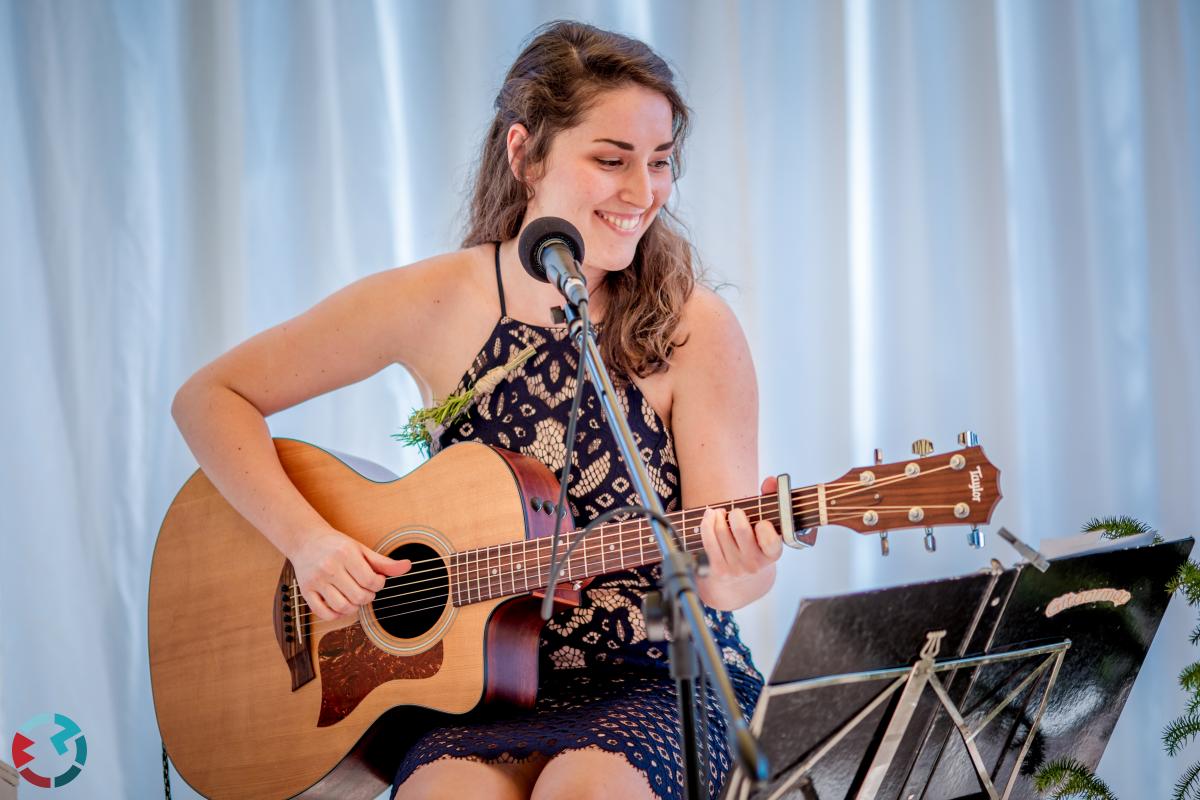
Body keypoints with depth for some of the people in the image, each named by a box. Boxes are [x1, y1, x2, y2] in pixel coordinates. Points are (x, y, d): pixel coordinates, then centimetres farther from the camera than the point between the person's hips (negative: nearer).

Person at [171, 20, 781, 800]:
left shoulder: (692, 328, -7)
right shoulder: (436, 303, -3)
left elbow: (721, 577, -6)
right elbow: (211, 397, 3)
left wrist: (740, 567, -30)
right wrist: (307, 539, -11)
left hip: (663, 682, -1)